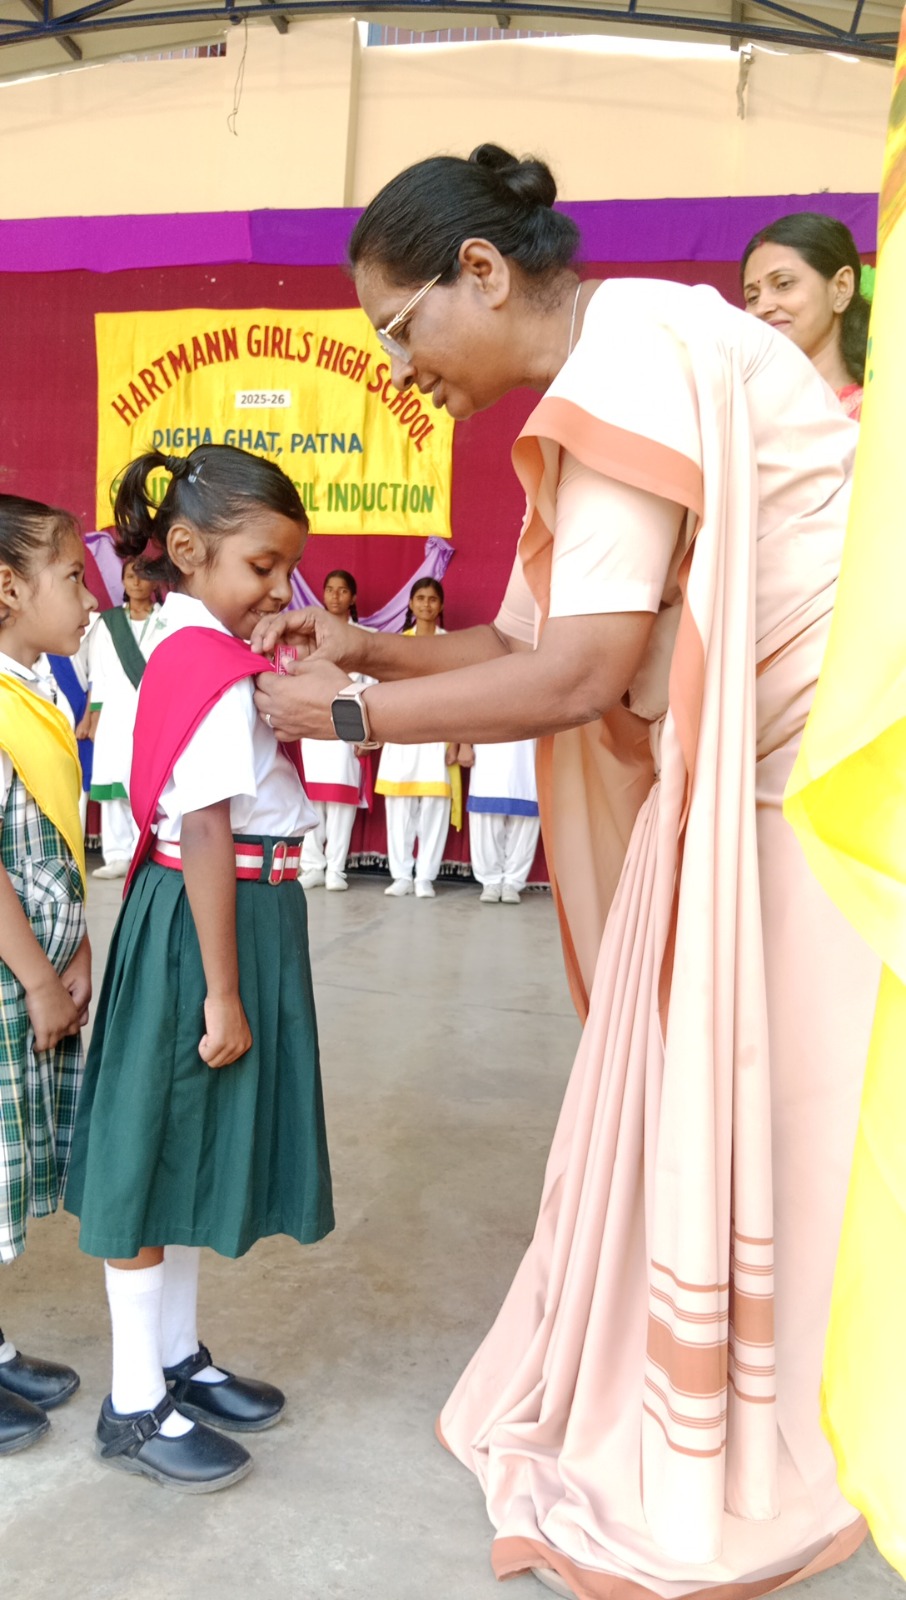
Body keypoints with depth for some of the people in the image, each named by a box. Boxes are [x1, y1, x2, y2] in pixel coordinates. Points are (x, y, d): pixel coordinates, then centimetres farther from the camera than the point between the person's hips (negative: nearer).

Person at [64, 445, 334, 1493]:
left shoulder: (188, 651, 11)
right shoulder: (217, 667, -19)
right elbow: (208, 835, -24)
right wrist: (222, 991, -24)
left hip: (207, 914, 10)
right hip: (206, 926, -10)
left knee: (186, 1153, 19)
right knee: (157, 1157, 3)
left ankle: (175, 1358, 36)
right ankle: (135, 1408, 20)